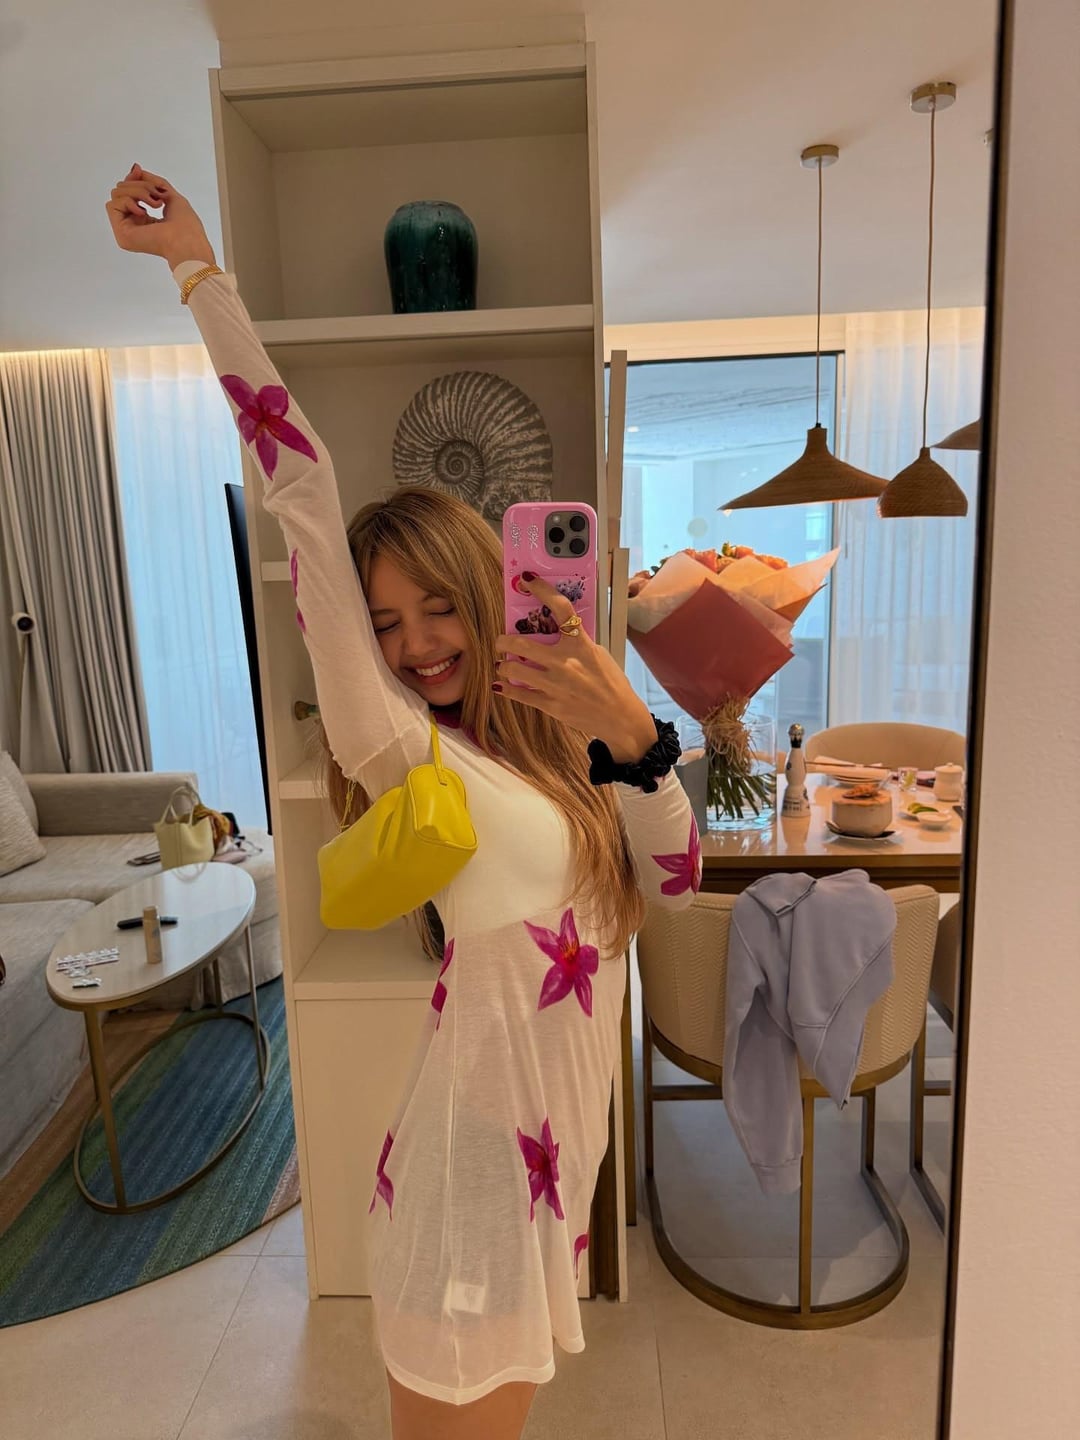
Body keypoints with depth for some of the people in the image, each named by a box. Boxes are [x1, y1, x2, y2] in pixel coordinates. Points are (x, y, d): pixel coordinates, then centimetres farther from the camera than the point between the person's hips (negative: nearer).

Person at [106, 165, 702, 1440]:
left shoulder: (538, 737, 2)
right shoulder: (398, 746, -16)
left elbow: (672, 881, -2)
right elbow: (303, 499, -22)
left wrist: (625, 728, -16)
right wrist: (198, 268, -18)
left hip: (555, 1144, 6)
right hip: (471, 1157, -6)